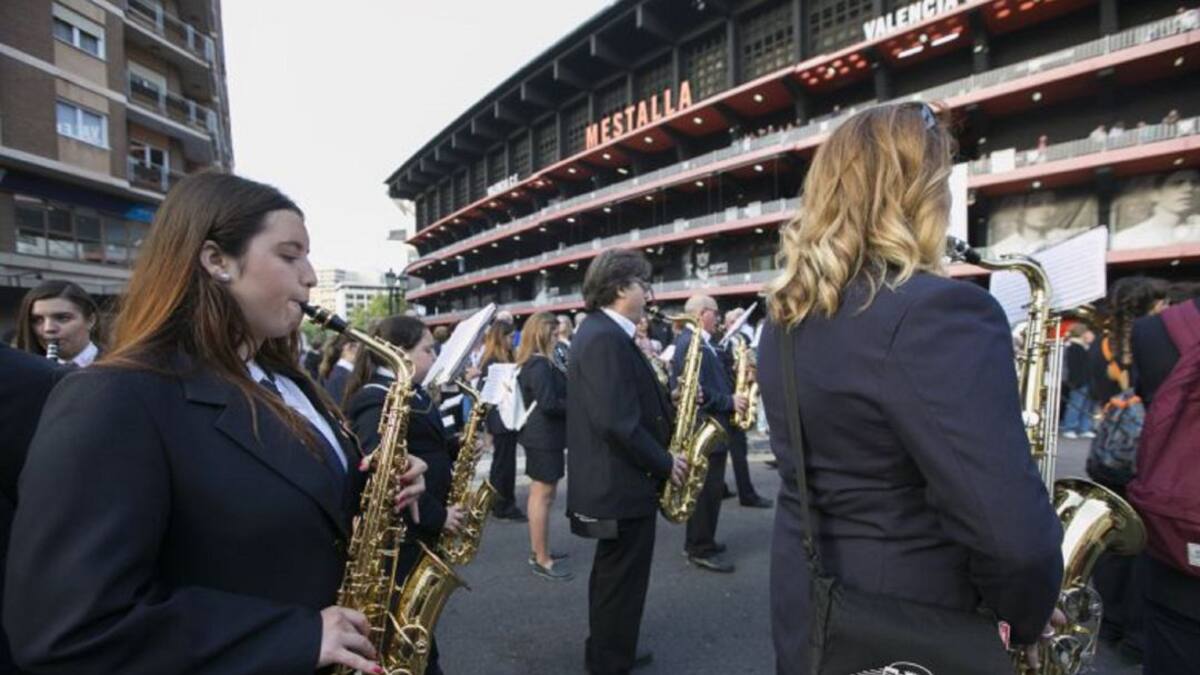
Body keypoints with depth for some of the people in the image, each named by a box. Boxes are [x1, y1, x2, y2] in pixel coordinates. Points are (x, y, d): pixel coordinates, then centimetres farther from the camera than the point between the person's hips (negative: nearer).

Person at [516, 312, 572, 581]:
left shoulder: (530, 362, 12)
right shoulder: (541, 365, -20)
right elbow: (549, 404, -25)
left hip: (539, 434, 11)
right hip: (545, 437, -11)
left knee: (539, 493, 17)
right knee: (543, 496, -4)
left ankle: (538, 550, 29)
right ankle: (542, 560, 4)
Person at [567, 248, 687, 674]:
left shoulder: (602, 331, 11)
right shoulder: (606, 337, -22)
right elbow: (616, 422, -28)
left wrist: (670, 400, 2)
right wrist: (664, 464, -16)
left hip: (612, 480, 11)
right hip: (621, 484, -11)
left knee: (612, 576, 23)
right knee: (623, 582, 5)